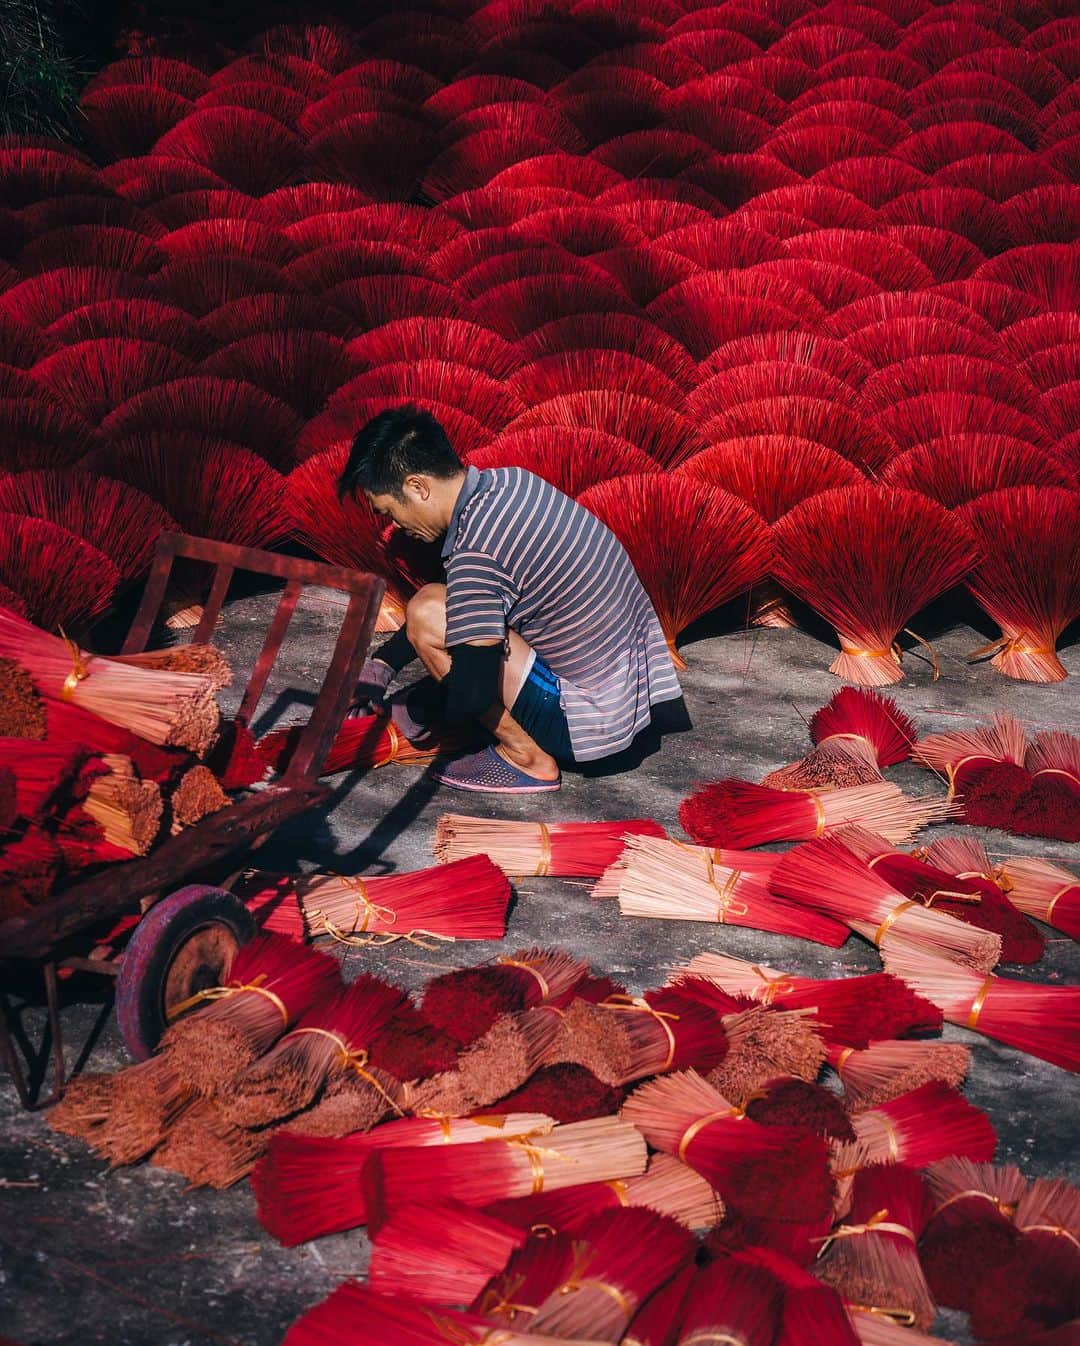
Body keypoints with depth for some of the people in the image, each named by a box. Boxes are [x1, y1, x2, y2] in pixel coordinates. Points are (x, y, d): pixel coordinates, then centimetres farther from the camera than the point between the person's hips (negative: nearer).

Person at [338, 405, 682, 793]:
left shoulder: (475, 553, -24)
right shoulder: (511, 481, 2)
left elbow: (473, 692, -23)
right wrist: (383, 662, 14)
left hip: (597, 718, -9)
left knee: (427, 613, -15)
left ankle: (526, 757, -2)